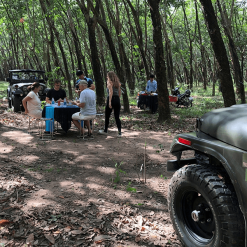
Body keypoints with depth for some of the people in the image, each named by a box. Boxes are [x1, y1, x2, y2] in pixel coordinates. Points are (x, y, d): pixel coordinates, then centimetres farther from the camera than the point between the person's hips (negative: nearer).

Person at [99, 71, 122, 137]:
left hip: (111, 99, -5)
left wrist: (109, 102, -20)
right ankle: (119, 132, -1)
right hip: (117, 100, 6)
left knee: (107, 116, 11)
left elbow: (111, 92, -16)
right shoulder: (117, 83, 15)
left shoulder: (109, 82, -4)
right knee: (117, 117, 6)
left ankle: (105, 131, 23)